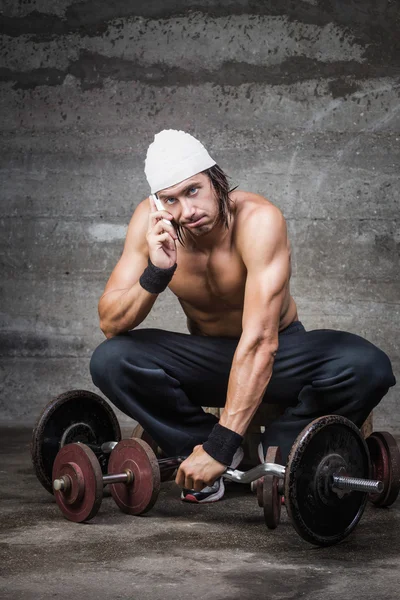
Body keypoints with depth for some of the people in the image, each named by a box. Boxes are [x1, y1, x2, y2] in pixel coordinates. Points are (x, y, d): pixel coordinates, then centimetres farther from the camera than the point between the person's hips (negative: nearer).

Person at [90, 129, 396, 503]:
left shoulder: (259, 220, -31)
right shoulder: (149, 221, -18)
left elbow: (260, 343, -39)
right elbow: (110, 325, -19)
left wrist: (221, 446, -44)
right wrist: (156, 273, -38)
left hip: (278, 353, -2)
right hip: (206, 355, 2)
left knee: (368, 367, -31)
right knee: (109, 360, -25)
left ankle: (279, 449, -6)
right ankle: (199, 448, -5)